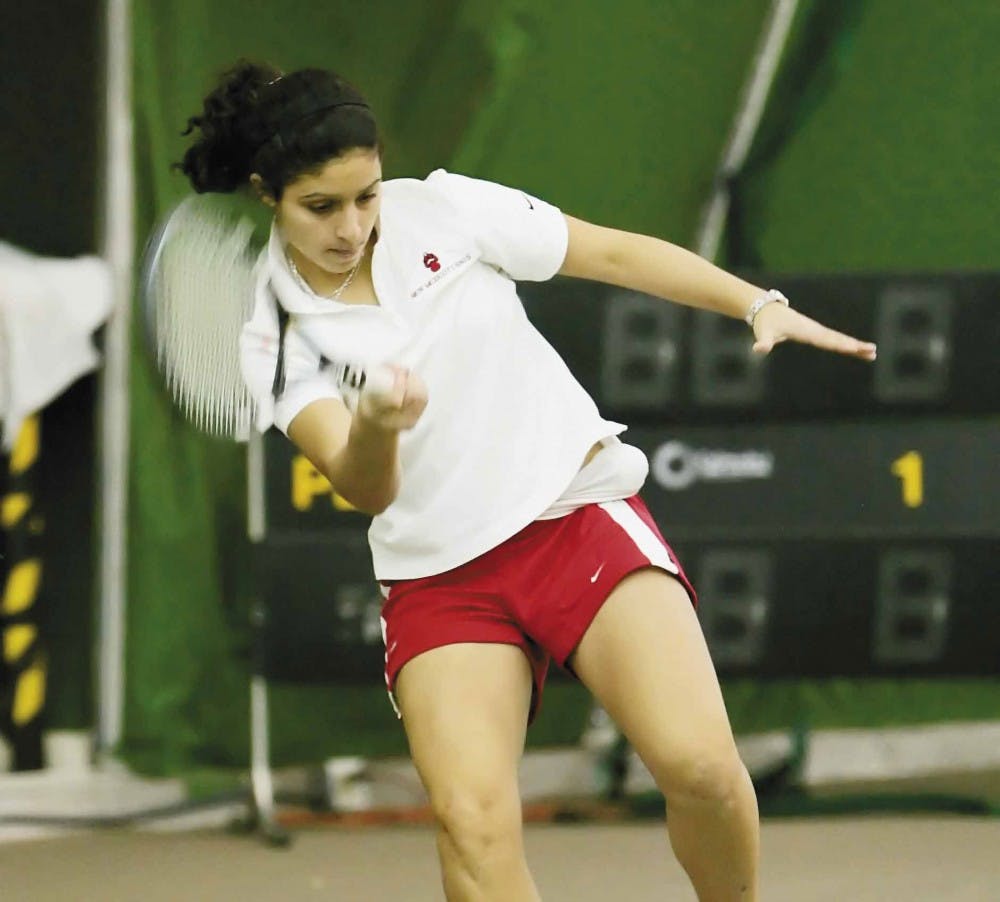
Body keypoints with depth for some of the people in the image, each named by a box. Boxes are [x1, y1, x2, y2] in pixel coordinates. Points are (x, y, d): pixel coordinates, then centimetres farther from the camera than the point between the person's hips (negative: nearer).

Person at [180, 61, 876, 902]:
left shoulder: (442, 210, -2)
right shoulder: (270, 334, -4)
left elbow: (614, 253, 6)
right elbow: (366, 490, -16)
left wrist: (761, 305, -4)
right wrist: (374, 428, -39)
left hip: (580, 510, 0)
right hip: (440, 575, 0)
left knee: (699, 766, -21)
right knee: (473, 817, -24)